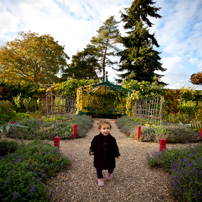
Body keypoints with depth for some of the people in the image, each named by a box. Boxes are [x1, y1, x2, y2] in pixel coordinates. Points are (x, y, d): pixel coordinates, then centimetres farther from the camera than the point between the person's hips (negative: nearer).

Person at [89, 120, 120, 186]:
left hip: (110, 158, 1)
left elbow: (115, 147, 5)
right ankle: (100, 178, 42)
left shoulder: (112, 139, -7)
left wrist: (117, 154, 6)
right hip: (99, 158, -1)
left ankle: (110, 173, 52)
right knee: (99, 168, 14)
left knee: (111, 167, 15)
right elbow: (93, 146, -3)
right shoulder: (96, 138, -12)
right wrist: (92, 151, -20)